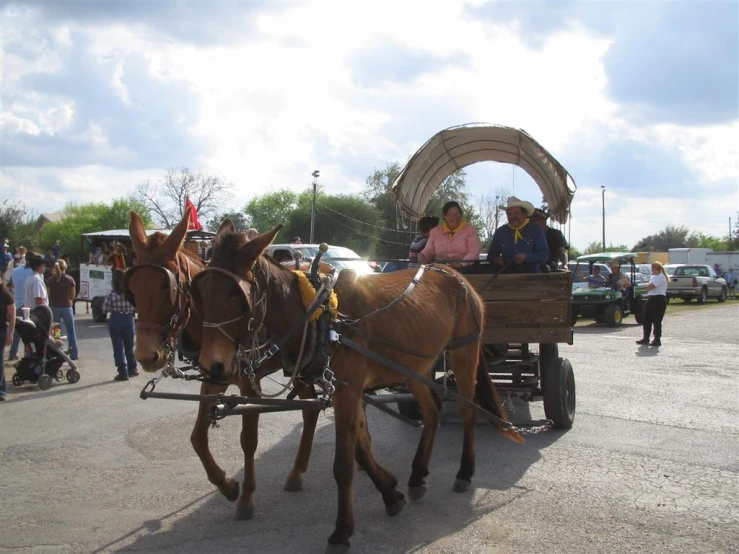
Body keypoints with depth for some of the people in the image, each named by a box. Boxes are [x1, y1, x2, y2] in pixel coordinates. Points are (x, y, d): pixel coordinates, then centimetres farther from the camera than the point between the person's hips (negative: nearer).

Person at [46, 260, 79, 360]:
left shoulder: (50, 280, -4)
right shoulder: (70, 280, -6)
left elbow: (48, 295, -1)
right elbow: (73, 295, 0)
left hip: (54, 307, 1)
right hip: (66, 307, -1)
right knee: (71, 331, 10)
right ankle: (74, 354, 12)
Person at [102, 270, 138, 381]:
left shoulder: (112, 294, -11)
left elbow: (105, 309, -6)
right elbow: (136, 307, -5)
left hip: (115, 321, -2)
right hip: (128, 319, 2)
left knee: (118, 348, 4)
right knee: (129, 347, 18)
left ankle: (123, 373, 4)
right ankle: (132, 370, 30)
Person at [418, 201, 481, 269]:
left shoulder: (471, 230, 7)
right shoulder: (435, 231, 19)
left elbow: (474, 252, -7)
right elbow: (428, 251, 18)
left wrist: (461, 264, -25)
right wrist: (422, 256, -6)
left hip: (464, 269, -3)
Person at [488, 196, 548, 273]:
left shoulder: (536, 231, 7)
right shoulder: (500, 232, 15)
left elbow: (544, 254, -2)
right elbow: (491, 255, 19)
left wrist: (527, 257, -19)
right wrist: (496, 260, -5)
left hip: (531, 273, -2)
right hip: (507, 274, 2)